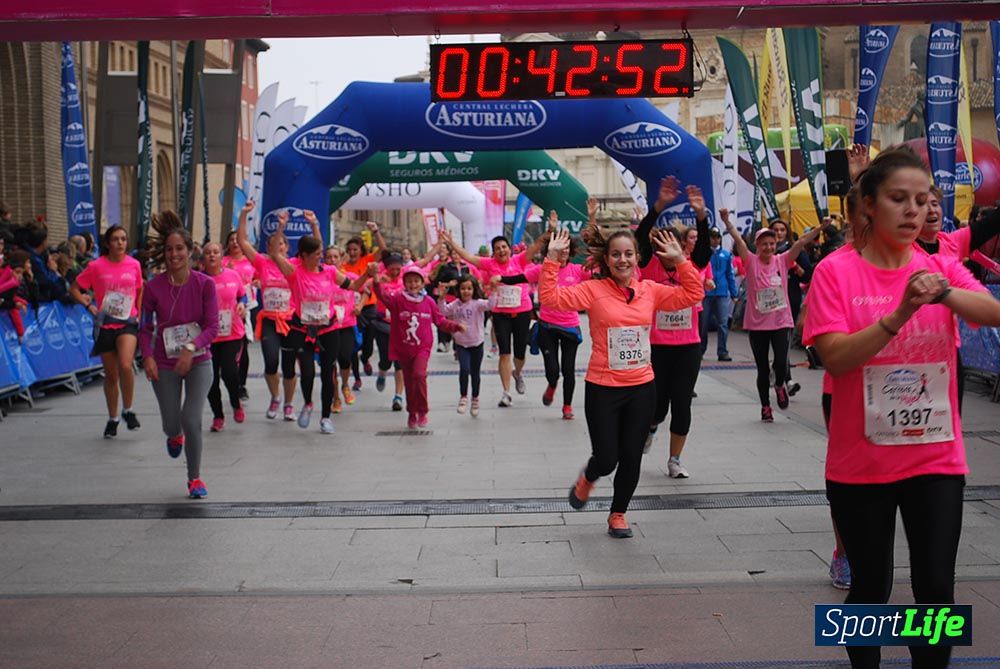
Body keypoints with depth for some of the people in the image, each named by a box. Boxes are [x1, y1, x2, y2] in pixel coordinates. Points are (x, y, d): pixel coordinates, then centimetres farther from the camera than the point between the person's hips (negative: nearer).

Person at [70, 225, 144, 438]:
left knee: (126, 366, -23)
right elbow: (74, 288, 4)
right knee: (111, 375, 9)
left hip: (128, 323, 0)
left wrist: (139, 313, 10)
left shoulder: (134, 265, 1)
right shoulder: (97, 266, -5)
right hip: (105, 326, 0)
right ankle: (112, 419, 27)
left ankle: (128, 410, -1)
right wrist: (88, 305, -9)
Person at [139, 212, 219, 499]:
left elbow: (212, 326, -12)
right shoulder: (153, 287, -8)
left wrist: (191, 348, -28)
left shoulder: (205, 284, -11)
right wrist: (148, 357, -17)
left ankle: (195, 477, 10)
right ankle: (175, 437, 46)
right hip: (165, 365, 1)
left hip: (198, 362, -1)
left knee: (191, 420, -13)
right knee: (171, 425, 4)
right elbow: (146, 327, -1)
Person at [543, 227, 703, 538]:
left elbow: (692, 294, 3)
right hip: (603, 389, -3)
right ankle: (588, 478, 38)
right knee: (606, 459, 1)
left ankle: (618, 514, 31)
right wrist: (552, 259, -22)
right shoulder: (593, 290, -8)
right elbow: (551, 297, -17)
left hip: (642, 387, 3)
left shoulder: (650, 291, 3)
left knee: (631, 458, 9)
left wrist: (680, 260, -4)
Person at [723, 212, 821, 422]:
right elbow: (739, 241, -17)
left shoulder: (782, 261, 2)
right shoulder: (751, 262, -3)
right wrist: (727, 222, -31)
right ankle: (765, 406, 25)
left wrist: (820, 228, -19)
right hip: (757, 324, -1)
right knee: (762, 369, 6)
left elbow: (800, 243, -7)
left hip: (781, 321, 1)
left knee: (781, 362, -12)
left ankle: (779, 386, 22)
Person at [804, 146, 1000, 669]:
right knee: (871, 587, 11)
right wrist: (898, 316, -30)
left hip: (936, 459, 2)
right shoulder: (836, 271, -8)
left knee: (936, 589, 3)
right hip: (861, 463, -2)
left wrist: (945, 293, -34)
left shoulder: (941, 268, 2)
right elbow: (834, 358, -18)